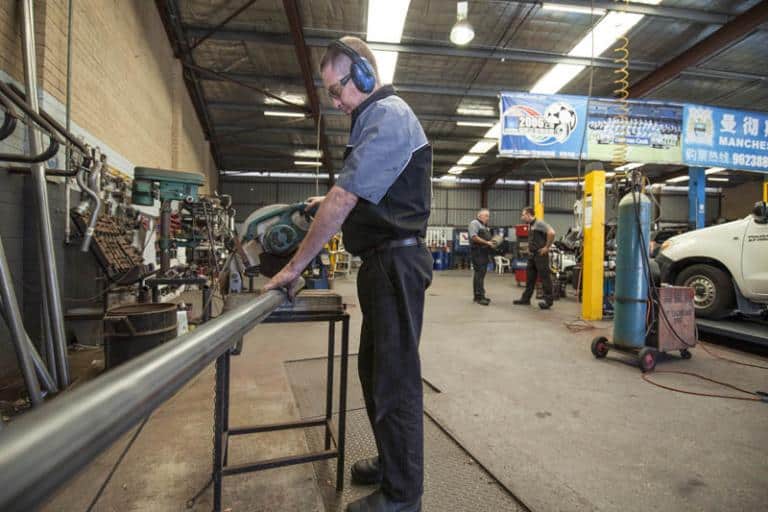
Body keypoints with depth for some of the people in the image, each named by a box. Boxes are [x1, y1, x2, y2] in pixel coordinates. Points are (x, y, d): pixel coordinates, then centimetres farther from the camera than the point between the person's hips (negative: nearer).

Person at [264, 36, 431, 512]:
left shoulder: (387, 116, -13)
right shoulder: (380, 117, 20)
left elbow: (343, 199, -19)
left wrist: (295, 266, -14)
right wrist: (331, 202, 11)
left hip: (396, 262, -10)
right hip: (385, 262, 10)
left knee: (395, 377, -1)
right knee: (376, 369, 17)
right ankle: (392, 461, 35)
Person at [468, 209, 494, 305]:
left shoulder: (485, 226, 22)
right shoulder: (474, 223, -7)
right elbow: (474, 237, -18)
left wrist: (492, 243, 9)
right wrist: (487, 242, -16)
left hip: (484, 253, 10)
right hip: (477, 253, -10)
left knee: (480, 275, 11)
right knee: (479, 274, -12)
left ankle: (478, 296, 16)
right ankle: (480, 297, -13)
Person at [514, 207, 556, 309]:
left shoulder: (539, 223, -13)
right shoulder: (530, 225, 15)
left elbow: (551, 232, -27)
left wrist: (547, 247, -19)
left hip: (540, 255, -9)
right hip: (532, 255, 9)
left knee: (545, 277, -2)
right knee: (530, 277, 13)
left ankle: (548, 301, 5)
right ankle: (526, 298, 21)